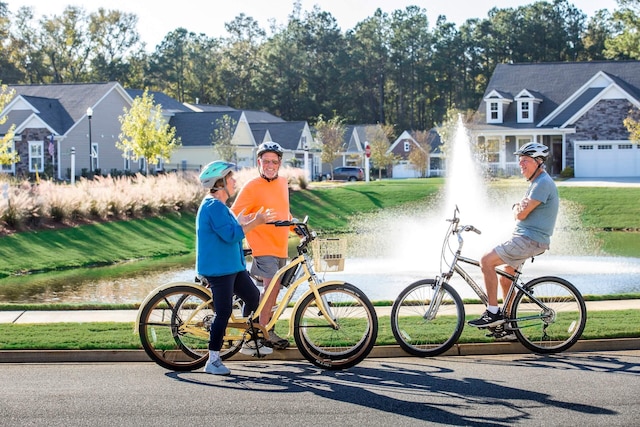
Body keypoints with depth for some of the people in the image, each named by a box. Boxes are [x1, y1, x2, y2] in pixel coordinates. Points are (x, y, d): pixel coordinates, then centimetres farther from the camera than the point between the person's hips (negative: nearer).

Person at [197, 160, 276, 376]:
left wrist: (242, 221, 16)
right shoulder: (214, 207, -19)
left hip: (232, 266, 11)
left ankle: (249, 342, 31)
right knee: (224, 313, -9)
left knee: (253, 297, 19)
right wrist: (255, 222, -22)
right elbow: (231, 235, -26)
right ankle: (213, 360, -3)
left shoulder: (218, 206, 15)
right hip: (218, 269, -11)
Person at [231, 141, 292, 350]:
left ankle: (268, 328, 21)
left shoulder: (283, 183, 12)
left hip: (280, 247, 7)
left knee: (273, 288, 11)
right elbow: (234, 217, -9)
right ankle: (263, 331, -13)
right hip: (263, 247, -7)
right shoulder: (251, 187, -9)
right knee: (272, 285, -20)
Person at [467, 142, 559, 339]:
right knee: (505, 278, 16)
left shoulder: (543, 183, -15)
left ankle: (493, 312, -13)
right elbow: (520, 211, 18)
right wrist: (518, 207, -5)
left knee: (487, 261, -16)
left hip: (530, 240, -11)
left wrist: (518, 208, 3)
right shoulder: (537, 182, 19)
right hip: (525, 237, 11)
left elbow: (521, 214, -20)